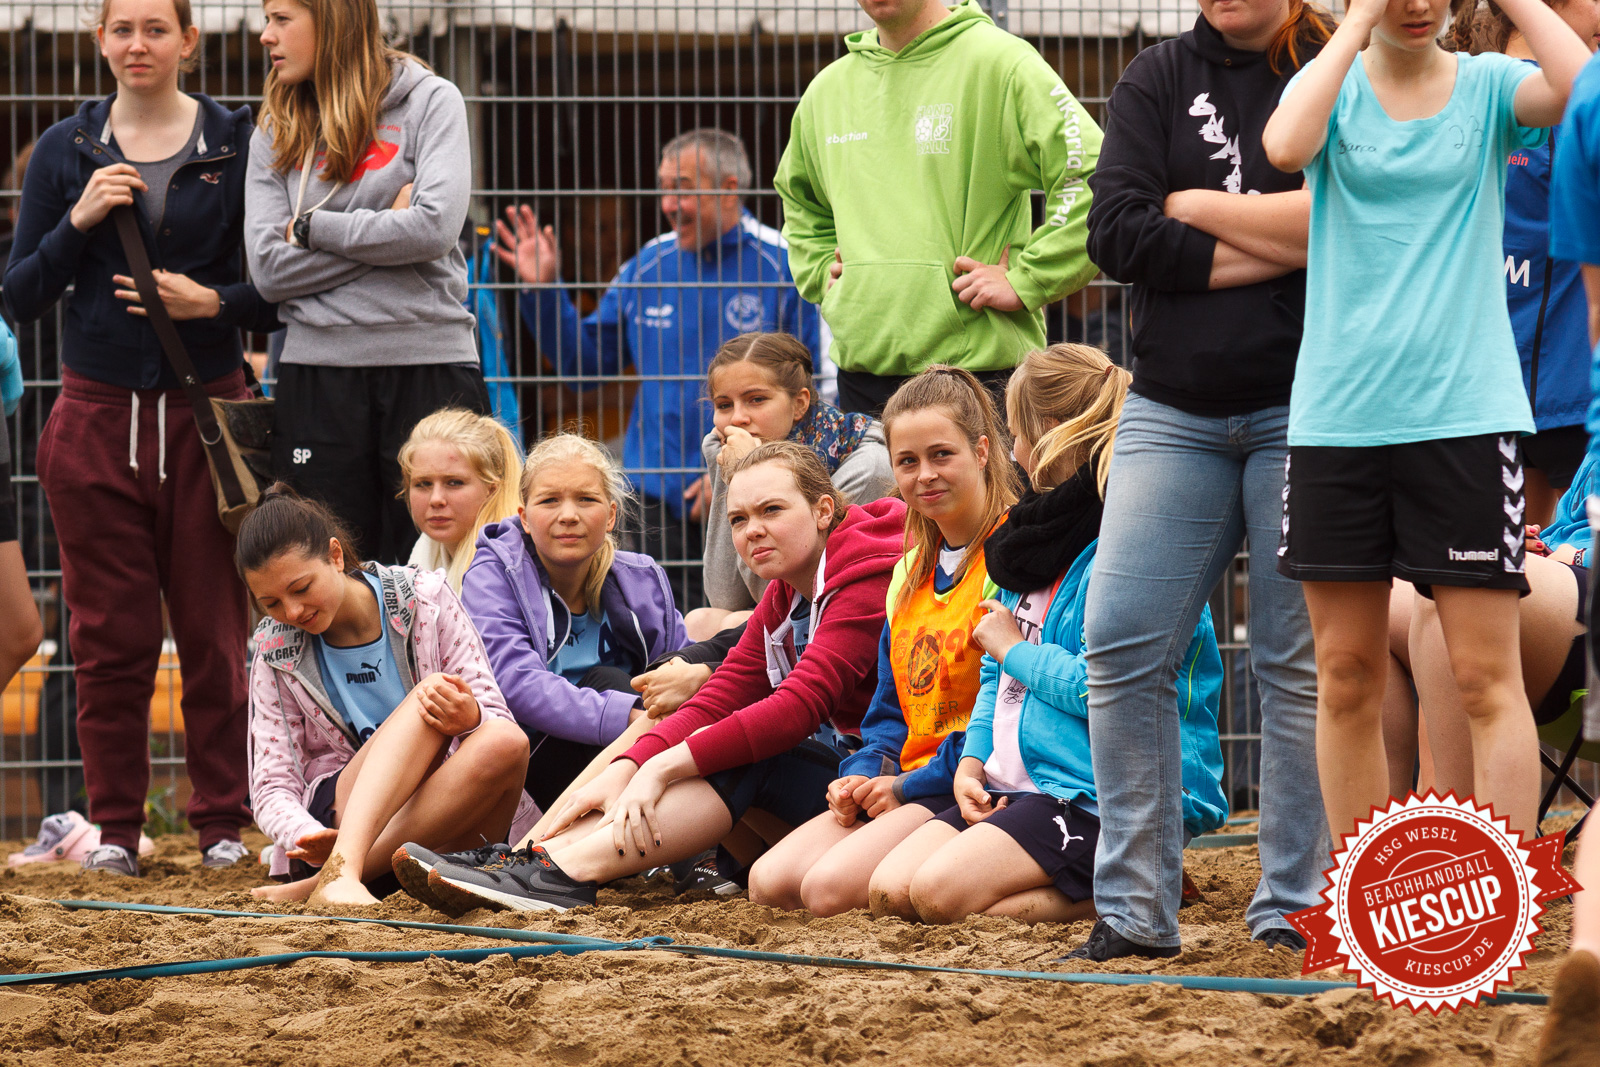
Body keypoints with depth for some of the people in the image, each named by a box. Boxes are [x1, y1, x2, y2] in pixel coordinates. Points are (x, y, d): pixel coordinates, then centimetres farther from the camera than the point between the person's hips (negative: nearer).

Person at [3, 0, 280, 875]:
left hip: (205, 410, -1)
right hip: (98, 414, 1)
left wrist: (213, 302, -13)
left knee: (215, 630, -1)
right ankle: (115, 826, 10)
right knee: (110, 634, 2)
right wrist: (77, 223, -9)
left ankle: (222, 822, 7)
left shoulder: (238, 146, 3)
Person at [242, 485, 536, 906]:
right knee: (425, 700, -28)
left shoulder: (423, 600, 2)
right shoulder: (277, 654, 5)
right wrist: (306, 837, -24)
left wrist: (469, 717, -25)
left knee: (506, 745, -34)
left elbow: (497, 722, 1)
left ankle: (323, 884, -39)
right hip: (342, 818, -1)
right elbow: (272, 786, 0)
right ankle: (340, 868, -51)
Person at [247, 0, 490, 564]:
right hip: (316, 375, 3)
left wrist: (313, 228, -3)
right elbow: (271, 268, 0)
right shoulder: (276, 133, 12)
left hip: (429, 364, -3)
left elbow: (435, 227, -12)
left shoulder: (430, 103, 2)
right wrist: (387, 229, -7)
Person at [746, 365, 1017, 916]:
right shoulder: (911, 571, 19)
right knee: (769, 882, -10)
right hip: (904, 783, 9)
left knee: (829, 888, -27)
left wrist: (910, 785, -15)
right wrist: (862, 775, 1)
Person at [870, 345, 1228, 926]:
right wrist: (971, 762, 6)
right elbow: (997, 676, 23)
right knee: (888, 890, -7)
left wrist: (1013, 648, -7)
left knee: (938, 893, -26)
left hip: (1101, 799, -9)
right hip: (1018, 784, 10)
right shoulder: (1045, 538, 17)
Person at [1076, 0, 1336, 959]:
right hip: (1175, 408, 3)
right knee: (1123, 646, -5)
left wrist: (1193, 207, -5)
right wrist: (1274, 245, -9)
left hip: (1303, 410, -3)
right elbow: (1116, 233, -3)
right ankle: (1136, 907, 2)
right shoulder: (1159, 79, 10)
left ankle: (1295, 907, 8)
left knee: (1300, 662, 0)